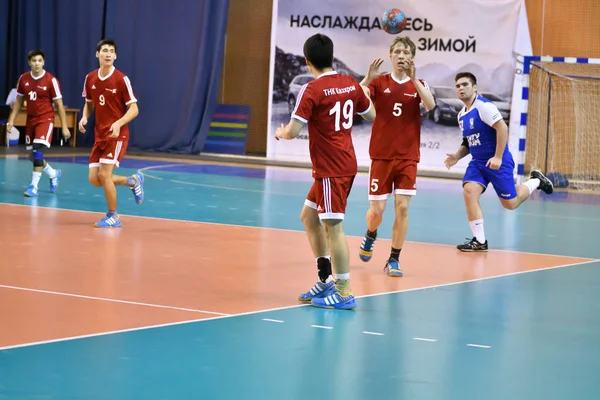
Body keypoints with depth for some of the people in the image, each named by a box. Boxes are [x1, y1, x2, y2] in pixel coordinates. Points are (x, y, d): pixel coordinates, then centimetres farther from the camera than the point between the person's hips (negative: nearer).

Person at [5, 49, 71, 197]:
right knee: (32, 155, 11)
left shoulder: (51, 80, -12)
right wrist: (11, 120, 6)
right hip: (31, 120, 6)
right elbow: (19, 101, 13)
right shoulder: (23, 79, 1)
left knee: (38, 152, -20)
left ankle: (34, 186, -14)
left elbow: (59, 104, -8)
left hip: (46, 119, -6)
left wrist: (64, 127, -8)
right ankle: (54, 174, 36)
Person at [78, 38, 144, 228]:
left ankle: (113, 216, 5)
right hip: (99, 134, 6)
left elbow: (134, 109, -12)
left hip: (117, 134, -6)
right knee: (94, 179, 2)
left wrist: (118, 124, -28)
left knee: (104, 174, -14)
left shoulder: (121, 79, -13)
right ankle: (133, 181, 27)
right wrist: (84, 118, -3)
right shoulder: (90, 78, 3)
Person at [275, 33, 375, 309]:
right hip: (345, 164, 9)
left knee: (333, 226, -6)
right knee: (309, 216, 19)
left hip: (330, 169, -9)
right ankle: (326, 280, 21)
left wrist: (280, 133, 6)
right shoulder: (350, 84, 6)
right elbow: (371, 115, 20)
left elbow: (292, 132, -17)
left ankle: (343, 292, -5)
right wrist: (363, 87, 34)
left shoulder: (311, 90, -15)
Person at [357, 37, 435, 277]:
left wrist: (412, 78, -26)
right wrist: (368, 78, -31)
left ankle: (394, 259, 4)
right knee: (376, 210, 0)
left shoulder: (419, 84, 4)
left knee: (402, 207, -8)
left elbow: (430, 105, -17)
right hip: (381, 155, -1)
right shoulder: (379, 82, 1)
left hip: (407, 157, 1)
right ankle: (370, 236, 34)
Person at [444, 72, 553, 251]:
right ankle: (479, 241, -12)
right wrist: (457, 156, 3)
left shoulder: (484, 106, -16)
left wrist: (498, 157, -26)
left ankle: (536, 181, 30)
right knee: (469, 191, -16)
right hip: (477, 162, 7)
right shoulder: (462, 115, 11)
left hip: (497, 162, -7)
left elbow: (502, 128, -23)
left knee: (510, 203, 1)